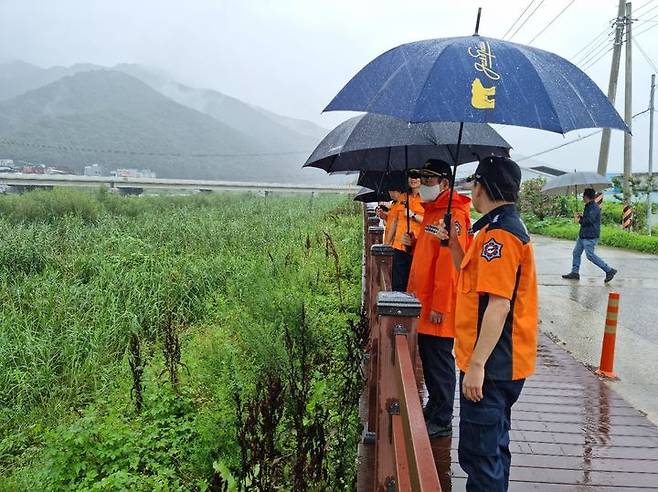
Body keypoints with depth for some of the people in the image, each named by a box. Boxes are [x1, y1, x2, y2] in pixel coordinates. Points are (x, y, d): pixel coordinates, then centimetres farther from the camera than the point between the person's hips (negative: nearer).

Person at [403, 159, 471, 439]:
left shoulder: (452, 215, -16)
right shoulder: (431, 211, 15)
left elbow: (449, 263, -21)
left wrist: (439, 305, -21)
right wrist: (413, 243, 0)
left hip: (437, 307, -9)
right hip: (424, 301, 9)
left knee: (439, 362, 2)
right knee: (428, 358, 19)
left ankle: (442, 422, 15)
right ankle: (433, 408, 34)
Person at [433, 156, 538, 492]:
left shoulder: (499, 233, -19)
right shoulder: (505, 226, 14)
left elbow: (498, 305, -25)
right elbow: (476, 280, 18)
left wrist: (477, 365, -25)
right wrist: (454, 245, 8)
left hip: (491, 364, -11)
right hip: (500, 362, 11)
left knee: (479, 453, -2)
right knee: (493, 445, 23)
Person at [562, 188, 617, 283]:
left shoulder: (594, 207, -17)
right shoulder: (588, 206, 16)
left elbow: (589, 220, -25)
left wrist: (579, 220, -9)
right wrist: (581, 216, 9)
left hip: (590, 236, -11)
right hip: (583, 235, 11)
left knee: (590, 255, -10)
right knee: (576, 252, 12)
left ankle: (609, 270, -3)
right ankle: (574, 273, 18)